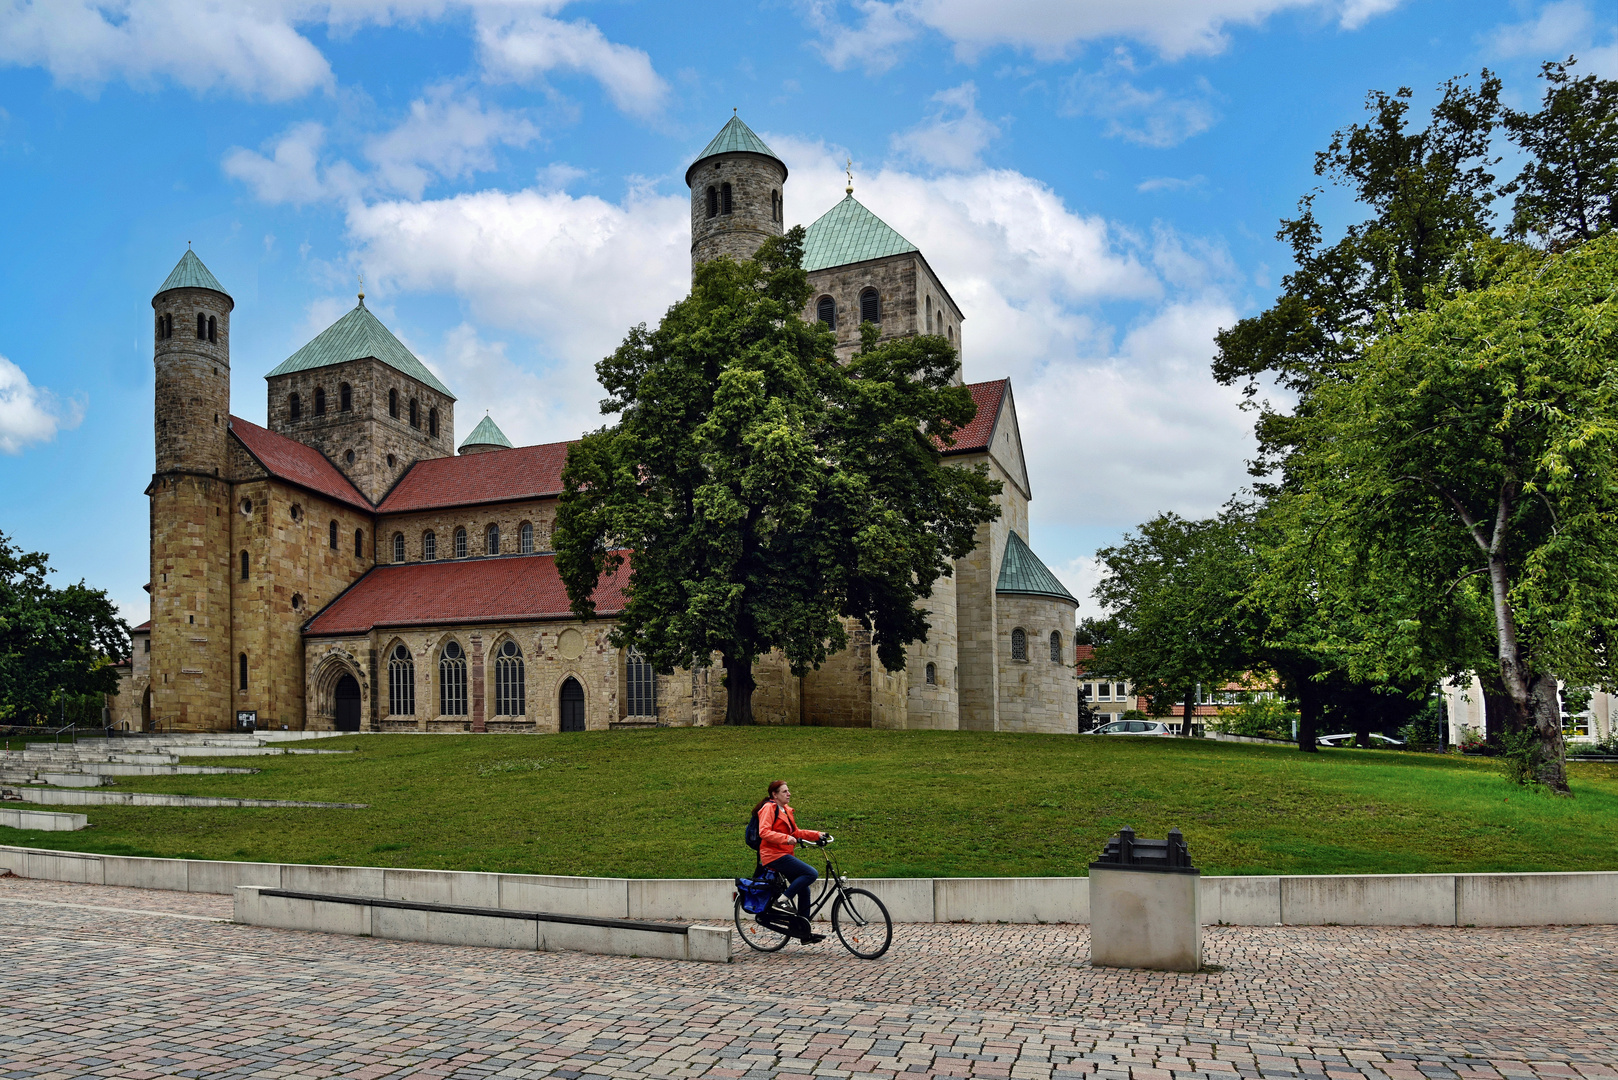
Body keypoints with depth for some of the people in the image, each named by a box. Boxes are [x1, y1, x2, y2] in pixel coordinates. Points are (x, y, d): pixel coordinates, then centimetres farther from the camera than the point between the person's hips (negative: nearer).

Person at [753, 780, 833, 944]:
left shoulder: (785, 810, 19)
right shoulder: (769, 808, -8)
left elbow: (795, 832, 20)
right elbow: (764, 832, -20)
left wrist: (817, 835, 10)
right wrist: (786, 838, -31)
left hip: (783, 855, 9)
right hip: (774, 855, -9)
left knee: (804, 889, 7)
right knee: (811, 873, -20)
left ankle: (804, 933, 13)